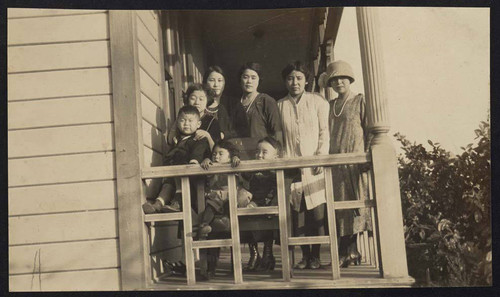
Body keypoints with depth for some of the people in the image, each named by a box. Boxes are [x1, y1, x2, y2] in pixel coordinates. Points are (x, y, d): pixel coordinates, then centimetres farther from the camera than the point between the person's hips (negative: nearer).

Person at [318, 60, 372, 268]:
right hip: (336, 163, 4)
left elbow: (370, 131, -2)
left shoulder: (360, 101, 4)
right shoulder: (330, 106, 16)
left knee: (357, 204, -4)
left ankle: (348, 253, 3)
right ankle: (349, 253, 9)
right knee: (340, 207, 3)